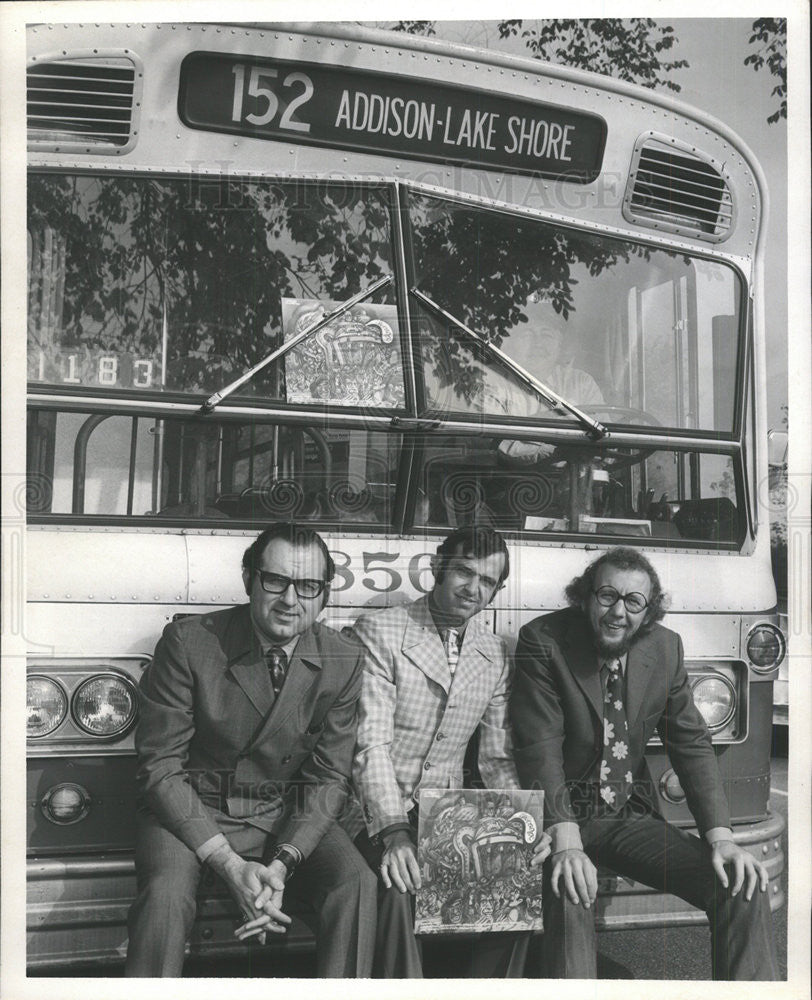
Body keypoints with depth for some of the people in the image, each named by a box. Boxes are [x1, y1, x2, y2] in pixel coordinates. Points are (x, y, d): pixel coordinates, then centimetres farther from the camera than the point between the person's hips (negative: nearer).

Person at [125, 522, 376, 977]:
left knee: (357, 884, -22)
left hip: (287, 814, 2)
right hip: (192, 809, -2)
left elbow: (329, 777, -2)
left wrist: (283, 862, -19)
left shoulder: (343, 660, -6)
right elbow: (161, 765, -13)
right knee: (166, 893, -31)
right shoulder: (189, 642, -14)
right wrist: (229, 864, -22)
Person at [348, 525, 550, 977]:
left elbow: (498, 758, 9)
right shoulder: (380, 632, -7)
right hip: (379, 815, -4)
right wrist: (393, 832, -26)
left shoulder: (496, 655, 9)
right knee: (402, 886, -32)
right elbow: (372, 743, -14)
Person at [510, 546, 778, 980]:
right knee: (571, 895, -35)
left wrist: (721, 838, -8)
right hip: (561, 815, -4)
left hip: (632, 815, 5)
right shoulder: (542, 641, -12)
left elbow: (692, 744, 5)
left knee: (743, 887, -11)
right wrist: (566, 844, -29)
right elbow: (540, 748, -18)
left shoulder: (665, 648, 3)